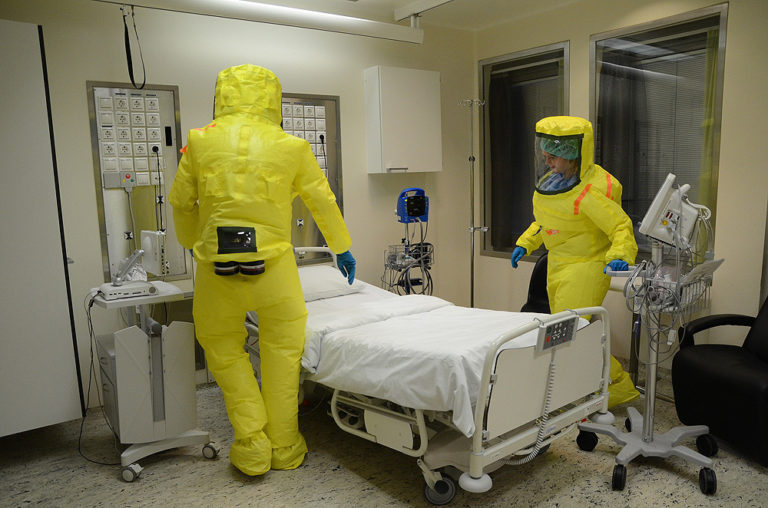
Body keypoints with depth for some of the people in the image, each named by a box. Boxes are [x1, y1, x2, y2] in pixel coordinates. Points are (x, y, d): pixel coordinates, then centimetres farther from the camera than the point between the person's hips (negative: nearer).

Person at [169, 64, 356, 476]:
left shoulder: (200, 141, 4)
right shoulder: (291, 146, 1)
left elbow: (181, 202, 13)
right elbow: (323, 203, 11)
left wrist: (193, 244, 32)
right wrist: (342, 249, 26)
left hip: (216, 269, 1)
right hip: (273, 264, -1)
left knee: (224, 349, 19)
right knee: (282, 350, 15)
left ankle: (251, 445, 17)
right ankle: (283, 448, 25)